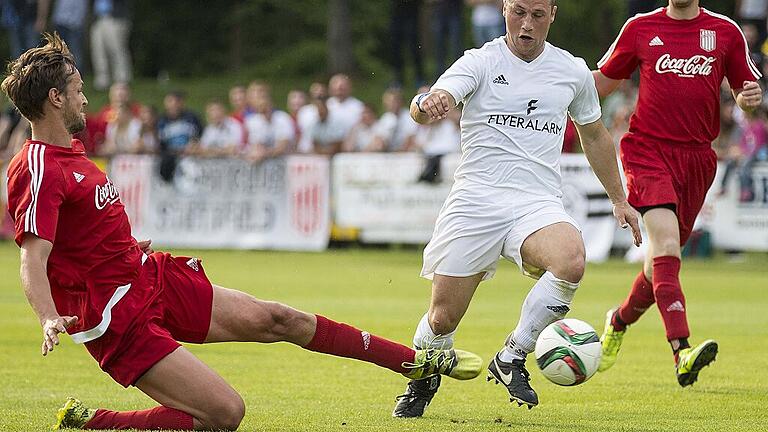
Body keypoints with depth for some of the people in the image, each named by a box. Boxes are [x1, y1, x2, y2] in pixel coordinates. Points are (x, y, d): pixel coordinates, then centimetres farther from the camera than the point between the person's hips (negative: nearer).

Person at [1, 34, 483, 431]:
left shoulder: (72, 153, 12)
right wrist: (51, 318, -47)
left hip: (150, 275, 10)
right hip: (119, 319, -10)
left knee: (275, 319, 11)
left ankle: (418, 361, 22)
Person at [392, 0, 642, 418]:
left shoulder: (573, 71, 11)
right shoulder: (480, 62, 1)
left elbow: (594, 136, 27)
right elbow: (432, 102, -17)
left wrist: (619, 200, 28)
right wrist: (427, 105, -42)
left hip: (539, 203, 2)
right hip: (475, 199, -2)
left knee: (571, 261, -32)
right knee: (442, 318, -4)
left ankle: (511, 358, -11)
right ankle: (422, 383, 31)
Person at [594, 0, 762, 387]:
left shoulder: (725, 32, 8)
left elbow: (745, 91, 15)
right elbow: (602, 82, 17)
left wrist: (749, 99, -8)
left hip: (697, 157, 3)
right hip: (648, 149, -3)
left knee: (663, 259, 10)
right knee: (666, 242, -23)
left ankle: (620, 320, 41)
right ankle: (682, 352, -32)